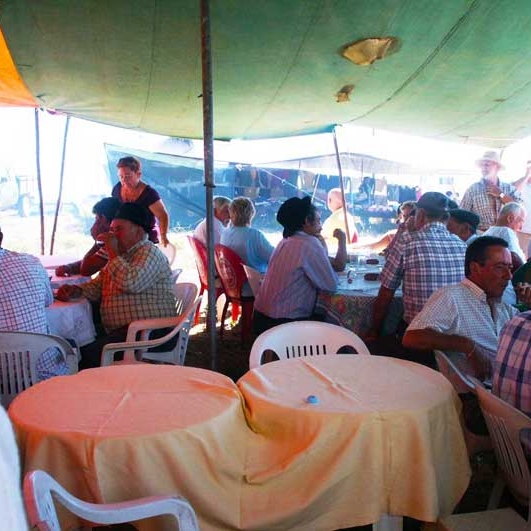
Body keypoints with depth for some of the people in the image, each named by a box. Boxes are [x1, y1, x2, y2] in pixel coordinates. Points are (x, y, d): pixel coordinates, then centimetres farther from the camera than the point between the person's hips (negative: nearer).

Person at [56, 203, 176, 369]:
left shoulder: (149, 253, -8)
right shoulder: (121, 255, 21)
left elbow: (130, 283, -26)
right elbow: (97, 286, 21)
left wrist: (113, 253, -13)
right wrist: (75, 290, 0)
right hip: (123, 331, 9)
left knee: (89, 353, -24)